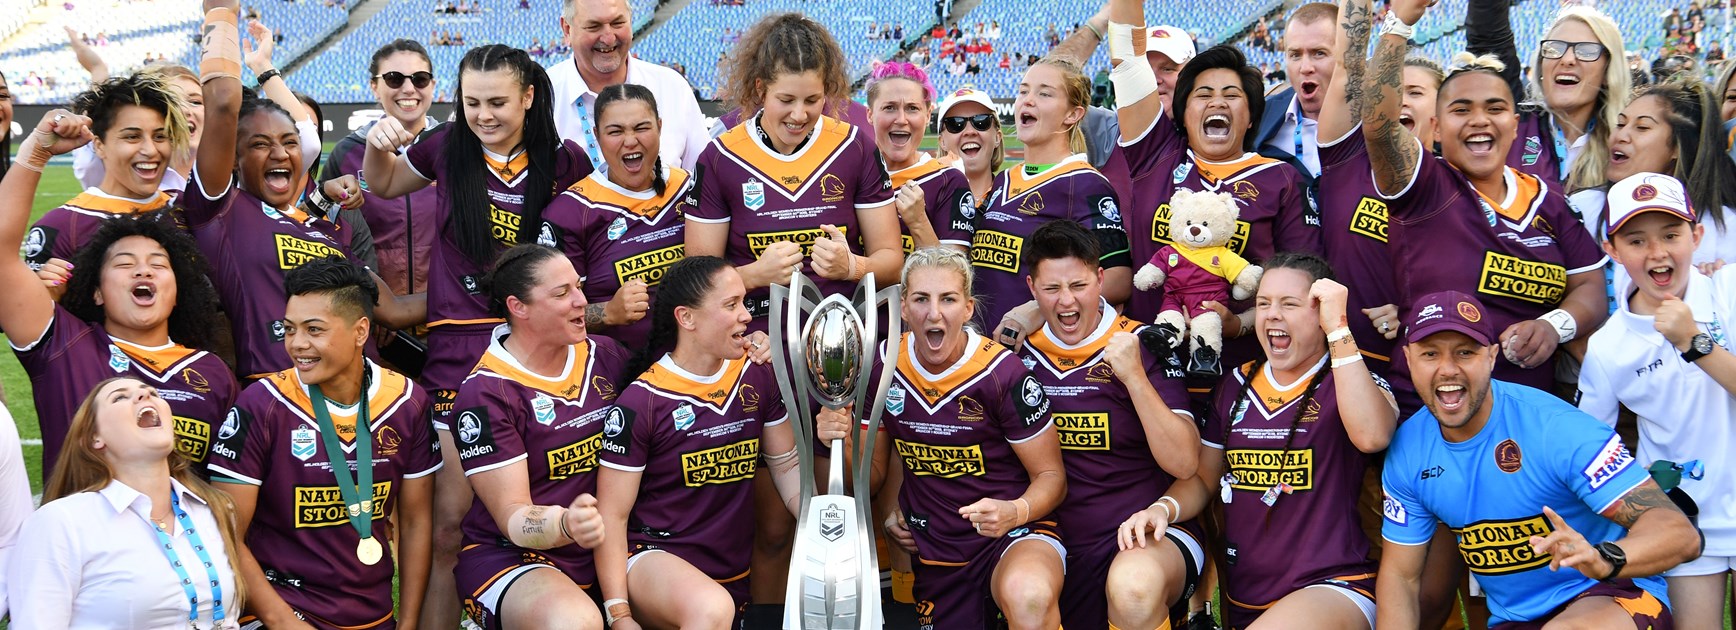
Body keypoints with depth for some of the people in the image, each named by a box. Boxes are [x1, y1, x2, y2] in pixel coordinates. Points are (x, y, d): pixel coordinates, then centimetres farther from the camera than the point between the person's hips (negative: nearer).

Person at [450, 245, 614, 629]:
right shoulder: (486, 393, -11)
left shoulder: (604, 356, 6)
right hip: (511, 558, -6)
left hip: (607, 552, 6)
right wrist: (565, 525, -35)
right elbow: (512, 516, -14)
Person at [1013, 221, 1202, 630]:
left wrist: (1134, 377, -16)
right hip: (1057, 535, 3)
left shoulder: (1143, 347, -2)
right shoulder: (1022, 352, 7)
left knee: (1134, 584, -36)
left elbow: (1184, 464, -10)